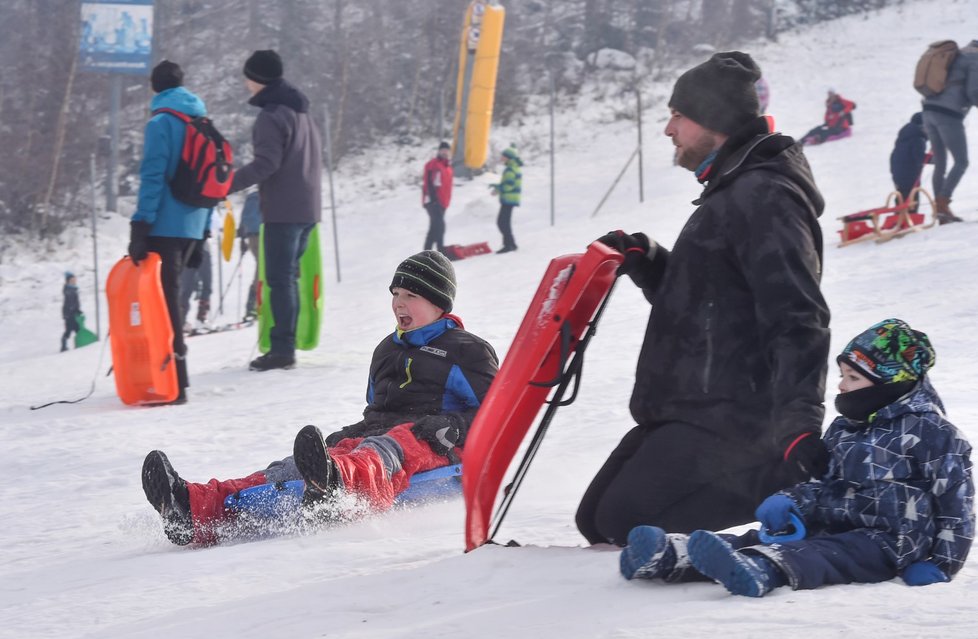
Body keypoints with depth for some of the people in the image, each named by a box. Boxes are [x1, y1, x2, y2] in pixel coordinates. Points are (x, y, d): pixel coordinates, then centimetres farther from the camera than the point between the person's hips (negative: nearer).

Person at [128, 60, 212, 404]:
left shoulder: (160, 123, -8)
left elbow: (153, 177, -16)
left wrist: (140, 227, -17)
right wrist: (202, 234, 21)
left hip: (165, 225, -7)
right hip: (193, 227, 7)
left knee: (165, 300, -6)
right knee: (170, 297, 16)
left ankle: (175, 380, -10)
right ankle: (173, 375, 20)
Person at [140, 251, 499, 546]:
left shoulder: (467, 352, 9)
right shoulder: (387, 350, 32)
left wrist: (451, 427, -17)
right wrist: (345, 436, 16)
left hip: (430, 446, -6)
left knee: (383, 452, -44)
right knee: (291, 469, -24)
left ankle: (336, 484, -84)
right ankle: (202, 509, -50)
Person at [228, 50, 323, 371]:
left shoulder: (272, 115, -13)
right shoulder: (301, 111, 18)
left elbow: (266, 163, -22)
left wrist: (228, 184, -23)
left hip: (283, 209, -9)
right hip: (307, 206, 9)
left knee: (280, 279, -7)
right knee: (289, 277, 13)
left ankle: (282, 348, -9)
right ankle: (286, 345, 15)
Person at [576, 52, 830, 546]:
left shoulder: (766, 198, -15)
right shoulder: (732, 192, 19)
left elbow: (797, 320, -24)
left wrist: (798, 422, -32)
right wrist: (645, 263, 11)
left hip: (730, 419, -11)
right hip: (688, 409, 11)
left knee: (626, 521, -18)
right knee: (597, 519, 9)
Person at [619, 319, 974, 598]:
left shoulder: (930, 432, -3)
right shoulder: (843, 430, 21)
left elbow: (956, 499, -6)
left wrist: (940, 564, -13)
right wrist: (790, 500, 4)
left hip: (886, 542, -7)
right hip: (832, 527, 7)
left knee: (819, 554, -37)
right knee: (763, 537, -18)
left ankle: (760, 570, -69)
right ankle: (669, 555, -39)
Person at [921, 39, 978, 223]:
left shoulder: (956, 57, 24)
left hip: (930, 111, 8)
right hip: (949, 115, -8)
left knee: (940, 163, 12)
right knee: (961, 162, -1)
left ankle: (939, 208, 10)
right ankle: (942, 204, -11)